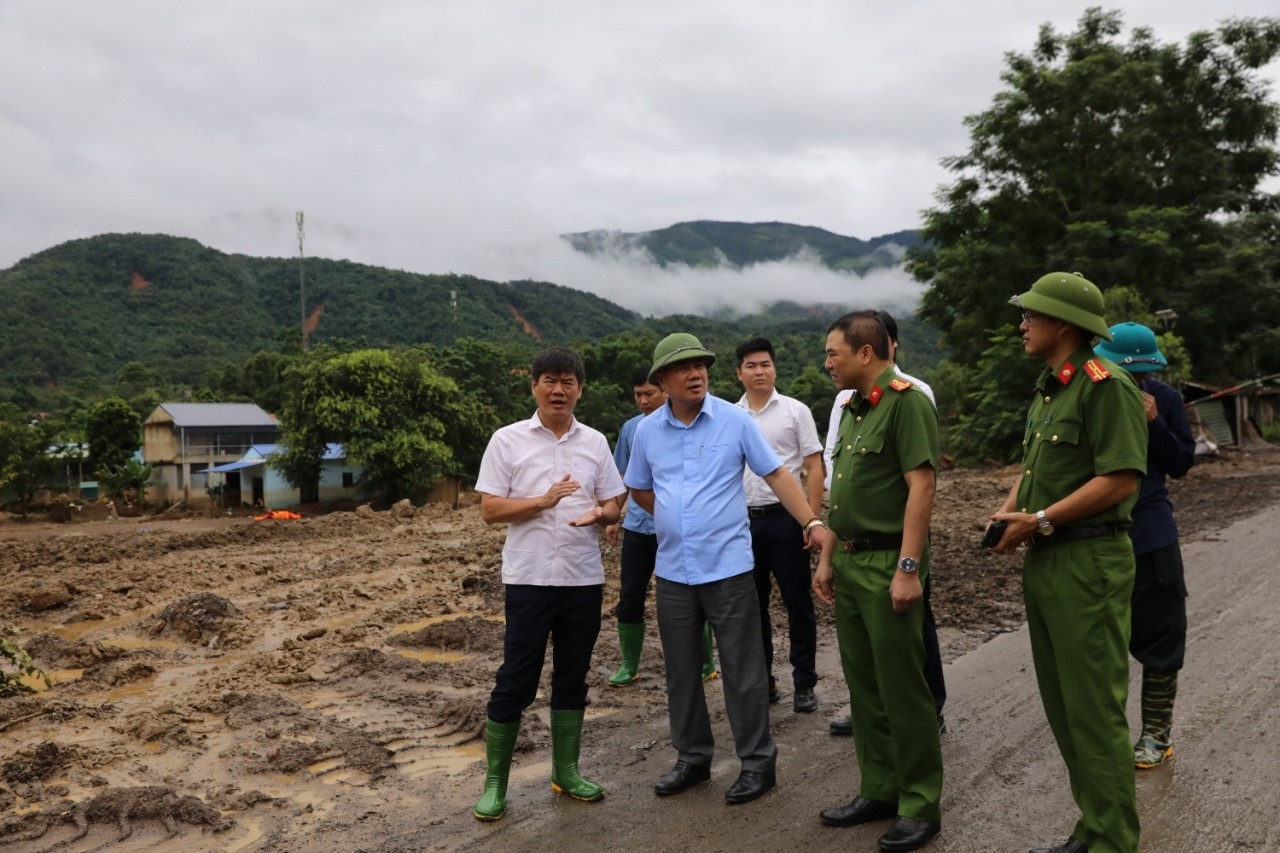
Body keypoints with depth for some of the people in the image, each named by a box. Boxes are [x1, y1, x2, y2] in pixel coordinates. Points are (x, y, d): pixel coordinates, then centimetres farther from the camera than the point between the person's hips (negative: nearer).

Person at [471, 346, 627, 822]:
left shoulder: (595, 442, 7)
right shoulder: (507, 441, -3)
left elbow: (614, 504, 10)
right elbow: (489, 510, -6)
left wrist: (599, 513, -13)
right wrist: (543, 500, -18)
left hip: (584, 579, 4)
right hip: (529, 579, -3)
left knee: (572, 679, 13)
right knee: (516, 680, 2)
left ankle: (566, 772, 27)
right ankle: (495, 782, 15)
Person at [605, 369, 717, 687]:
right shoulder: (630, 428, 7)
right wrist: (613, 519, 14)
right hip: (636, 527, 4)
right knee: (629, 598, 8)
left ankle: (706, 663, 22)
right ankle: (629, 666, 23)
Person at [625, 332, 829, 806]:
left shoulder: (735, 420, -6)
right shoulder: (647, 430, 3)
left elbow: (776, 474, -5)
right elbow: (640, 490, 17)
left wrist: (812, 522, -13)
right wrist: (677, 517, 10)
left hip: (727, 567, -3)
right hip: (672, 571, 4)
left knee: (743, 670, 4)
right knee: (681, 671, 13)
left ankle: (758, 762, 18)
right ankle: (692, 757, 29)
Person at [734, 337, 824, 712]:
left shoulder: (795, 411, 0)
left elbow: (814, 469, -3)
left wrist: (812, 519, -11)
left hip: (785, 518, -3)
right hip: (743, 520, 3)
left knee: (798, 603, 4)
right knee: (752, 605, 11)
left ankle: (804, 684, 14)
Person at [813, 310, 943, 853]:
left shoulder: (906, 401, -12)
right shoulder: (852, 409, 14)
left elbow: (921, 486, -19)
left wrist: (908, 568, -22)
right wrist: (827, 558, 16)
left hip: (888, 564, -9)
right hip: (850, 564, 9)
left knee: (902, 690, 1)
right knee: (863, 685, 15)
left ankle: (920, 805, 15)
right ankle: (878, 790, 28)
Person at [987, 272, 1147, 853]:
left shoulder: (1104, 386, -13)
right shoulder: (1047, 388, 16)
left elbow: (1121, 479, -20)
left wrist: (1039, 521, -18)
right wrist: (1008, 511, 4)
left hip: (1088, 562, -9)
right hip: (1044, 561, 9)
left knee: (1094, 712, -2)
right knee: (1062, 707, 15)